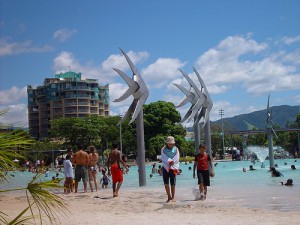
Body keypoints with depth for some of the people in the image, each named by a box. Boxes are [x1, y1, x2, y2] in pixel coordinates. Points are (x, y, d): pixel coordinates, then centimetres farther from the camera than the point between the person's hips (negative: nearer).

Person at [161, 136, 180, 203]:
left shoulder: (176, 149, 5)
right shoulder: (163, 149, 5)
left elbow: (176, 159, -1)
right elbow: (164, 159, -4)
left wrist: (176, 168, -12)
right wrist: (170, 161, -16)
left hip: (173, 168, -1)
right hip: (165, 168, 1)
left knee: (173, 184, -2)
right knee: (166, 183, -1)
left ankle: (173, 197, 7)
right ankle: (169, 197, 10)